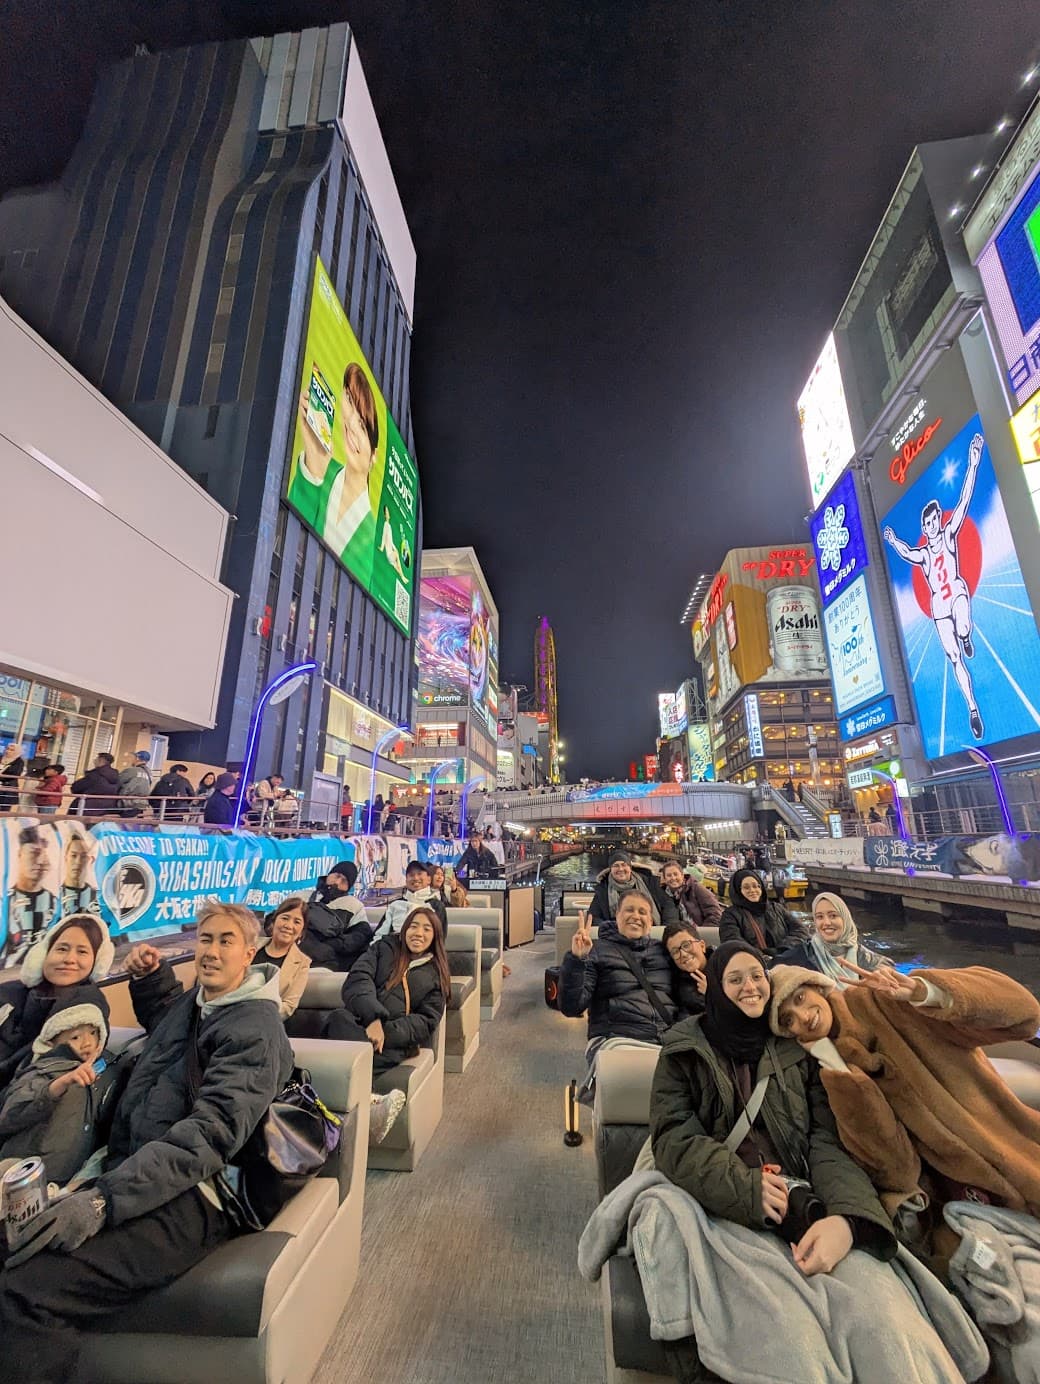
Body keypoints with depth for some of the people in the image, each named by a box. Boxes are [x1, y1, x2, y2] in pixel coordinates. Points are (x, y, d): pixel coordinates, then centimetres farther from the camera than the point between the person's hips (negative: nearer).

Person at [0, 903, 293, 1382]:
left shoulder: (256, 1029, -13)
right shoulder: (193, 1001, 13)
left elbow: (211, 1132, -20)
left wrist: (106, 1198, -25)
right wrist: (150, 976, 17)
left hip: (189, 1198, -8)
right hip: (134, 1173, 8)